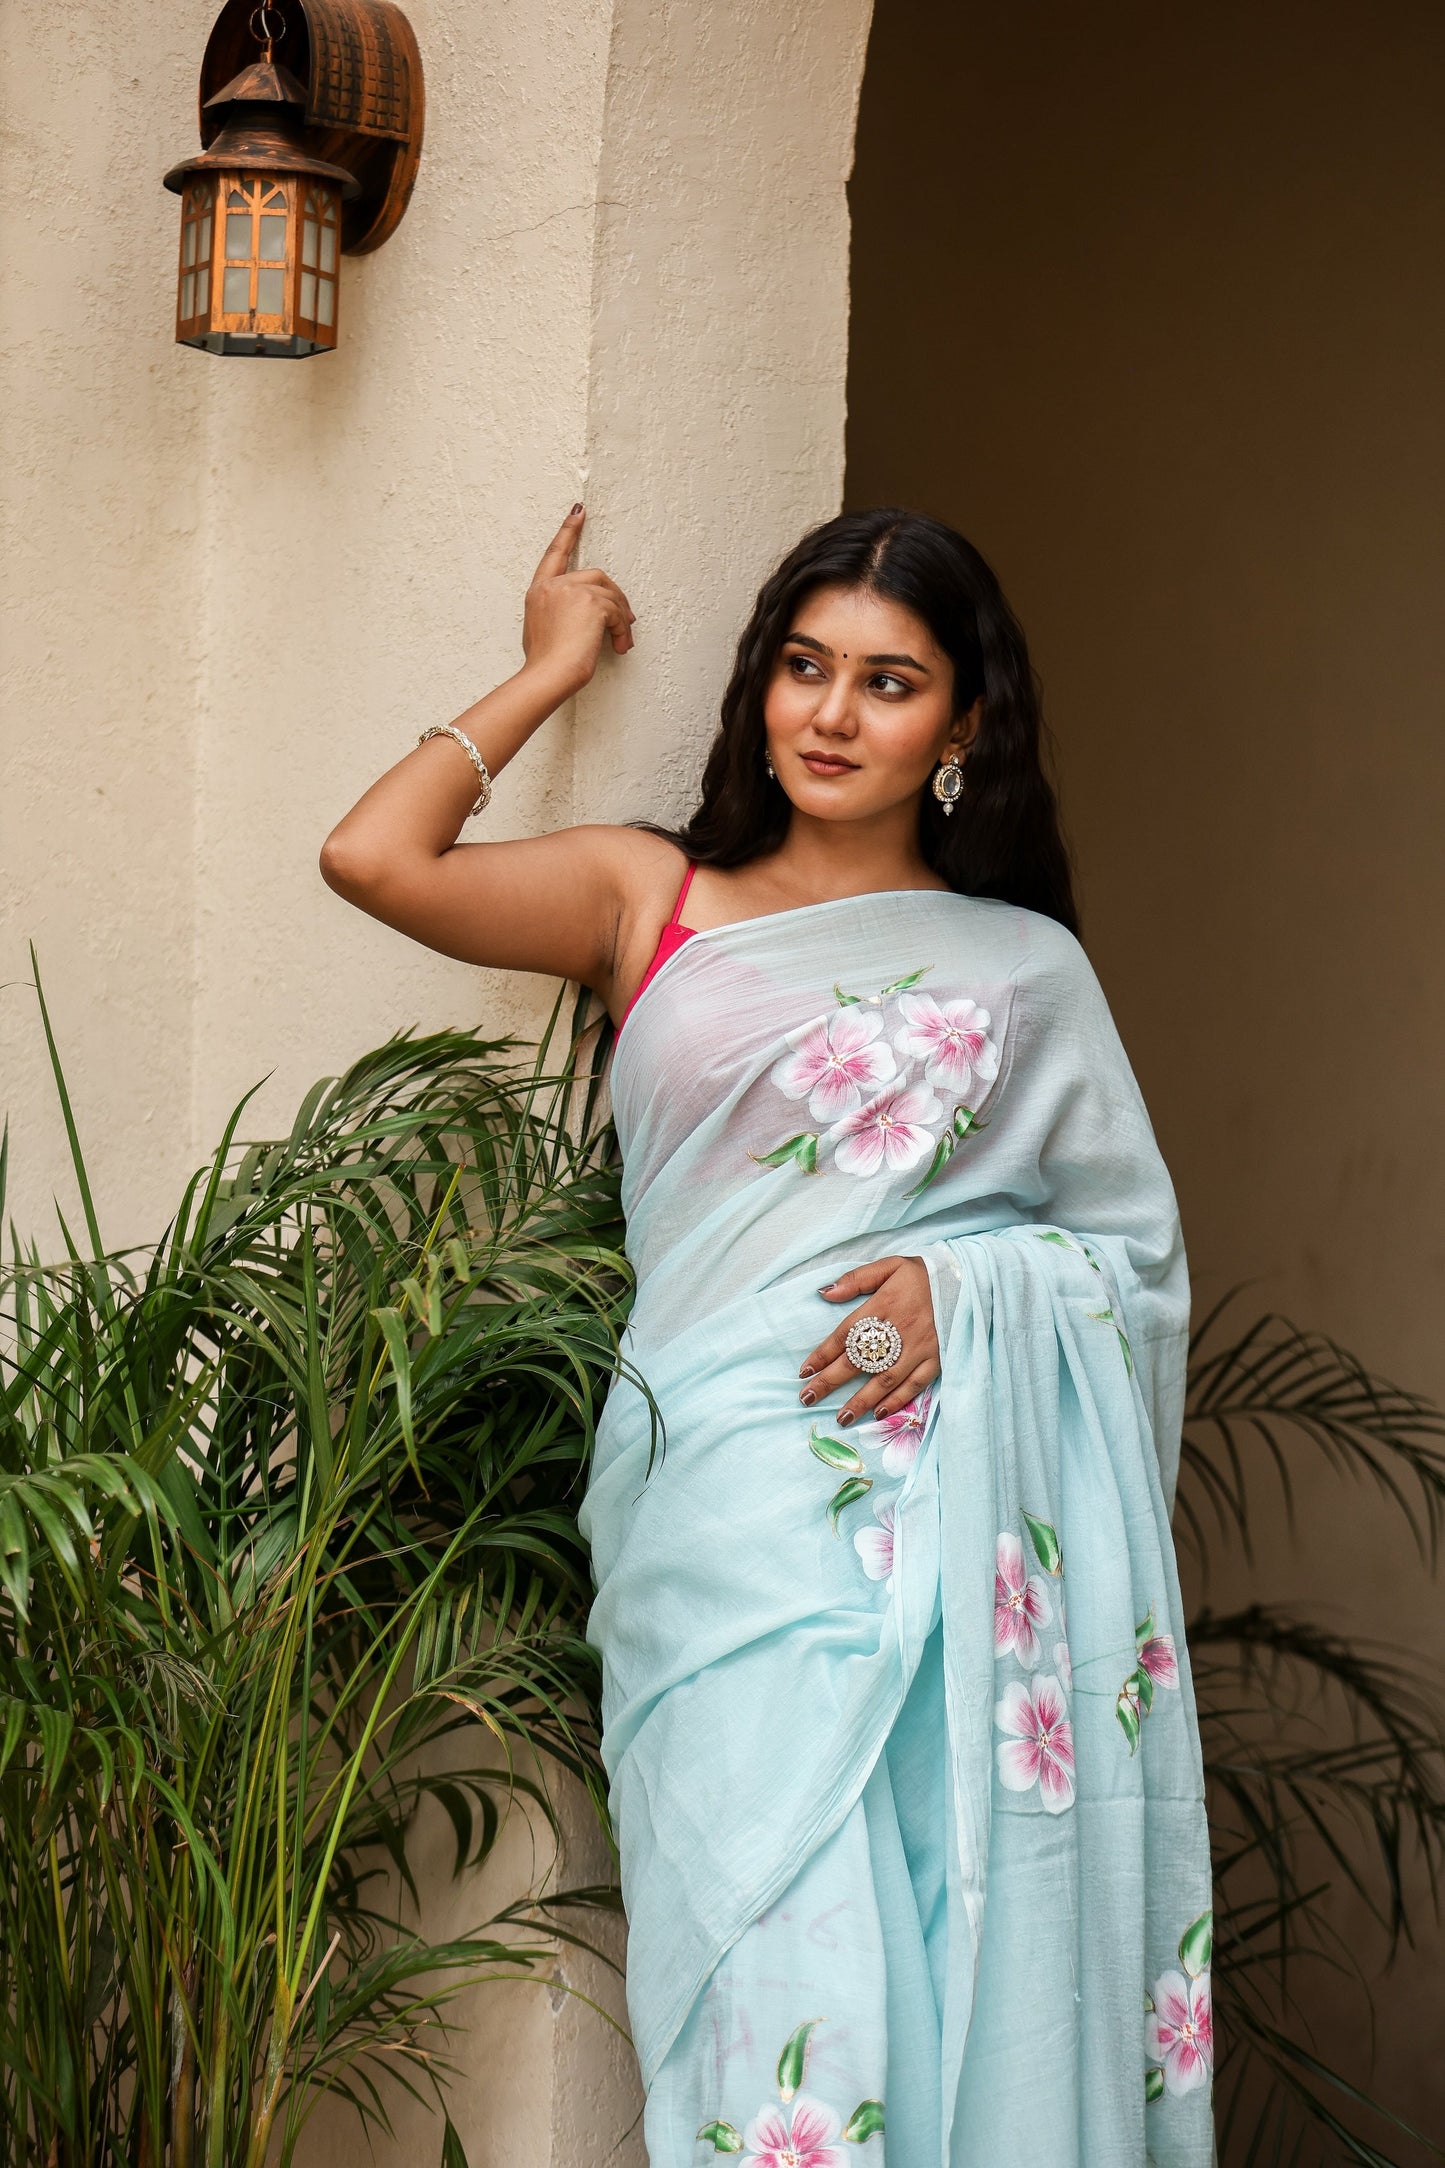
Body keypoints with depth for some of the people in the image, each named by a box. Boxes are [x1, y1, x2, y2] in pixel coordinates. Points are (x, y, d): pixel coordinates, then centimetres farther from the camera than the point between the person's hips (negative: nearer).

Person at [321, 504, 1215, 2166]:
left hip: (977, 1508, 1)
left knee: (989, 1952, -3)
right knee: (782, 1965, -12)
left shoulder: (1026, 963, 15)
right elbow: (371, 857, 3)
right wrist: (551, 672, 15)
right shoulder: (652, 899, 15)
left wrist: (966, 1282, -6)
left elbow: (1138, 1246, 14)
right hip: (739, 1507, 0)